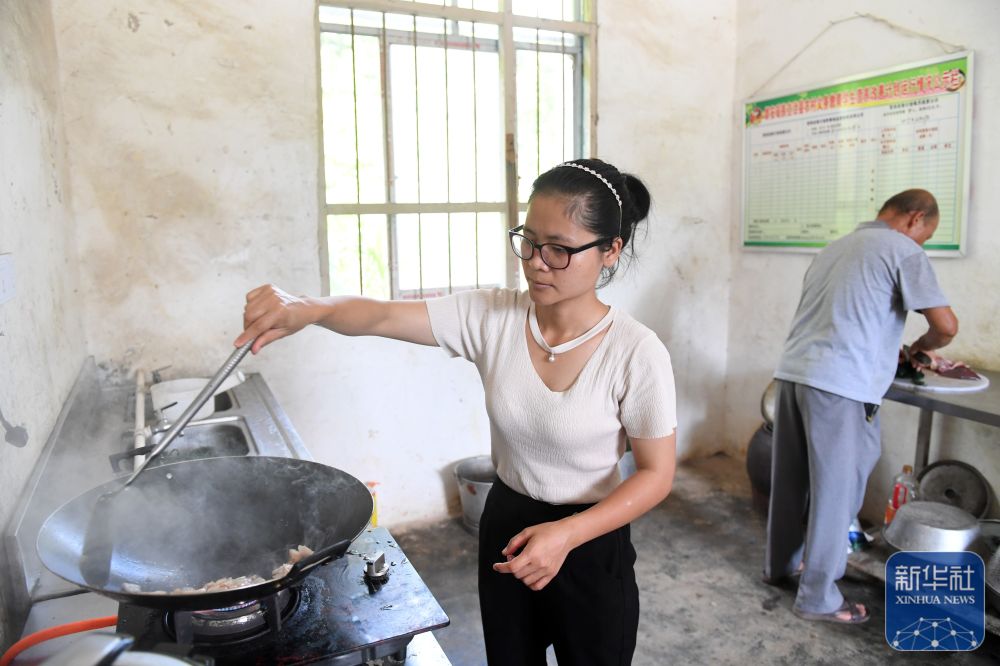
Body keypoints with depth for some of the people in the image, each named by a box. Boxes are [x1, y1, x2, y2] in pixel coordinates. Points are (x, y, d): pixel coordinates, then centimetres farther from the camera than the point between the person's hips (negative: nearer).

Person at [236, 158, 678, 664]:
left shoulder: (636, 354, -21)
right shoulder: (489, 316, -13)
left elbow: (656, 474, -14)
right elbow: (381, 316, -19)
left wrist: (567, 534, -26)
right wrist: (305, 310, -40)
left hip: (590, 544, -3)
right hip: (505, 529, 3)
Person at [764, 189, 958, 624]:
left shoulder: (835, 247, 22)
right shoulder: (903, 251, 0)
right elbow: (946, 326, -6)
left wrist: (892, 348, 30)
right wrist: (920, 347, 15)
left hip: (794, 372, 8)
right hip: (841, 386, -7)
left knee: (791, 480, 18)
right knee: (837, 491, 4)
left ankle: (780, 564, 35)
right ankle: (818, 598, 14)